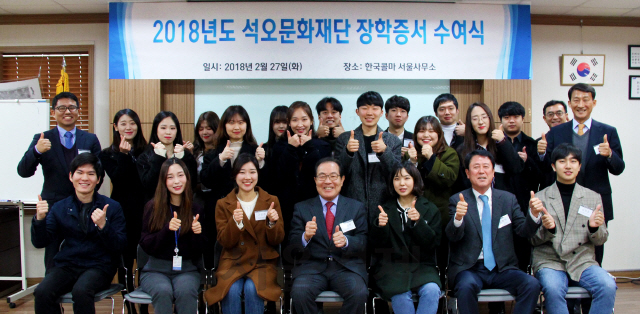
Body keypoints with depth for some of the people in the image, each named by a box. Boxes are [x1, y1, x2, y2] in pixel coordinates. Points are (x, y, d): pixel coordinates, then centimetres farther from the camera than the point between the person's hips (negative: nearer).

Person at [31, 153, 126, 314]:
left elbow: (120, 246, -4)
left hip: (98, 266, -3)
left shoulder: (112, 207, 1)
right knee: (42, 292, -26)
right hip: (66, 265, 3)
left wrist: (103, 226, -21)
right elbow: (40, 243, 7)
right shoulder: (60, 208, 10)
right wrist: (39, 219, -11)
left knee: (81, 291, -33)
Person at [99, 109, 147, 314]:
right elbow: (118, 181, -10)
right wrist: (124, 155, -14)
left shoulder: (146, 151, 7)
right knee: (124, 263, 6)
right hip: (123, 214, 0)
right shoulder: (108, 154, 7)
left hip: (144, 212, 0)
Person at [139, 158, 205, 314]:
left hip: (187, 270, 0)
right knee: (163, 291, -33)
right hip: (156, 269, 0)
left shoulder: (196, 209, 3)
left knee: (186, 292, -33)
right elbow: (146, 245, -3)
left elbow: (198, 252, 4)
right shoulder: (152, 207, 1)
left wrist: (198, 234, -17)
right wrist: (167, 229, -19)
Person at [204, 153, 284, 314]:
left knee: (252, 289, -30)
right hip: (233, 262, 0)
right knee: (232, 291, -29)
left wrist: (272, 222, -18)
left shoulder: (271, 201, 5)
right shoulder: (223, 204, 5)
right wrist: (235, 222, -21)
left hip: (263, 262, 0)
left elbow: (277, 241, 3)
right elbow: (224, 242, -2)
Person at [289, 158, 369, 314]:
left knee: (359, 294, -31)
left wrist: (346, 241, -17)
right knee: (299, 292, -31)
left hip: (347, 267, 0)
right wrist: (305, 236, -18)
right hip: (312, 267, 0)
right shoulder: (301, 208, 12)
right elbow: (292, 242, 5)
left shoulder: (357, 207, 13)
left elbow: (364, 242, 5)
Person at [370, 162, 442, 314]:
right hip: (391, 266, -1)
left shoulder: (430, 209, 9)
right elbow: (376, 243, 3)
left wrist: (418, 222, -17)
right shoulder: (386, 209, 10)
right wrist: (379, 225, -18)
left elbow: (433, 243, -1)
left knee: (432, 290, -30)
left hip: (422, 265, 1)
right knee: (401, 295, -30)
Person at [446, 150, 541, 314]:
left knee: (532, 284, -24)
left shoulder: (508, 199, 12)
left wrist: (534, 214, -15)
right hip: (469, 269, -2)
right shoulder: (457, 200, 3)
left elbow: (524, 231, 6)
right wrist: (458, 218, -31)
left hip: (502, 269, 3)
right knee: (467, 286, -34)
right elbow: (453, 236, -9)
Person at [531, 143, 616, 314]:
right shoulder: (540, 198, 7)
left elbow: (601, 240, 12)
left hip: (583, 261, 2)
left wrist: (594, 228, -11)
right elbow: (533, 240, 6)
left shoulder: (593, 197, 12)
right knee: (553, 289, -34)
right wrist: (548, 229, -15)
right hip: (549, 262, -2)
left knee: (608, 286, -27)